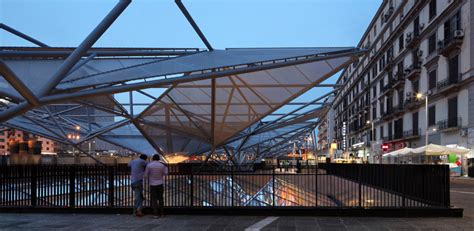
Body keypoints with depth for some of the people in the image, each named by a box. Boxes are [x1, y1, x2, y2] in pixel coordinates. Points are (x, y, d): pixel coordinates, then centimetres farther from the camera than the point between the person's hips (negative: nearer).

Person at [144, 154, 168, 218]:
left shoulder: (149, 165, -9)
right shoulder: (162, 165, -3)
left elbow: (145, 175, -6)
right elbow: (165, 173, 11)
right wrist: (166, 168, 29)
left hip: (152, 185, -2)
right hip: (160, 184, 2)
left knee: (154, 200, 3)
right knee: (160, 199, 12)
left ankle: (156, 214, -3)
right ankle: (162, 213, 10)